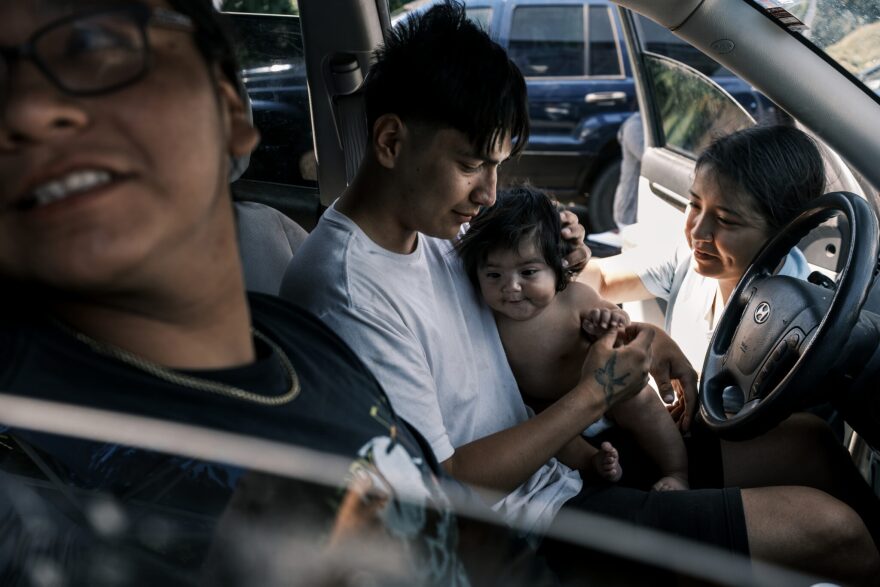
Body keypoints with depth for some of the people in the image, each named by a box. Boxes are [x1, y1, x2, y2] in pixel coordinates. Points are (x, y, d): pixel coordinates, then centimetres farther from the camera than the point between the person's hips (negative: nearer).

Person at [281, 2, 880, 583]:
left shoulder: (434, 226, 4)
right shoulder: (343, 290, -24)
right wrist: (594, 397, -18)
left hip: (562, 466, 9)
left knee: (808, 442, 10)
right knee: (827, 529, -10)